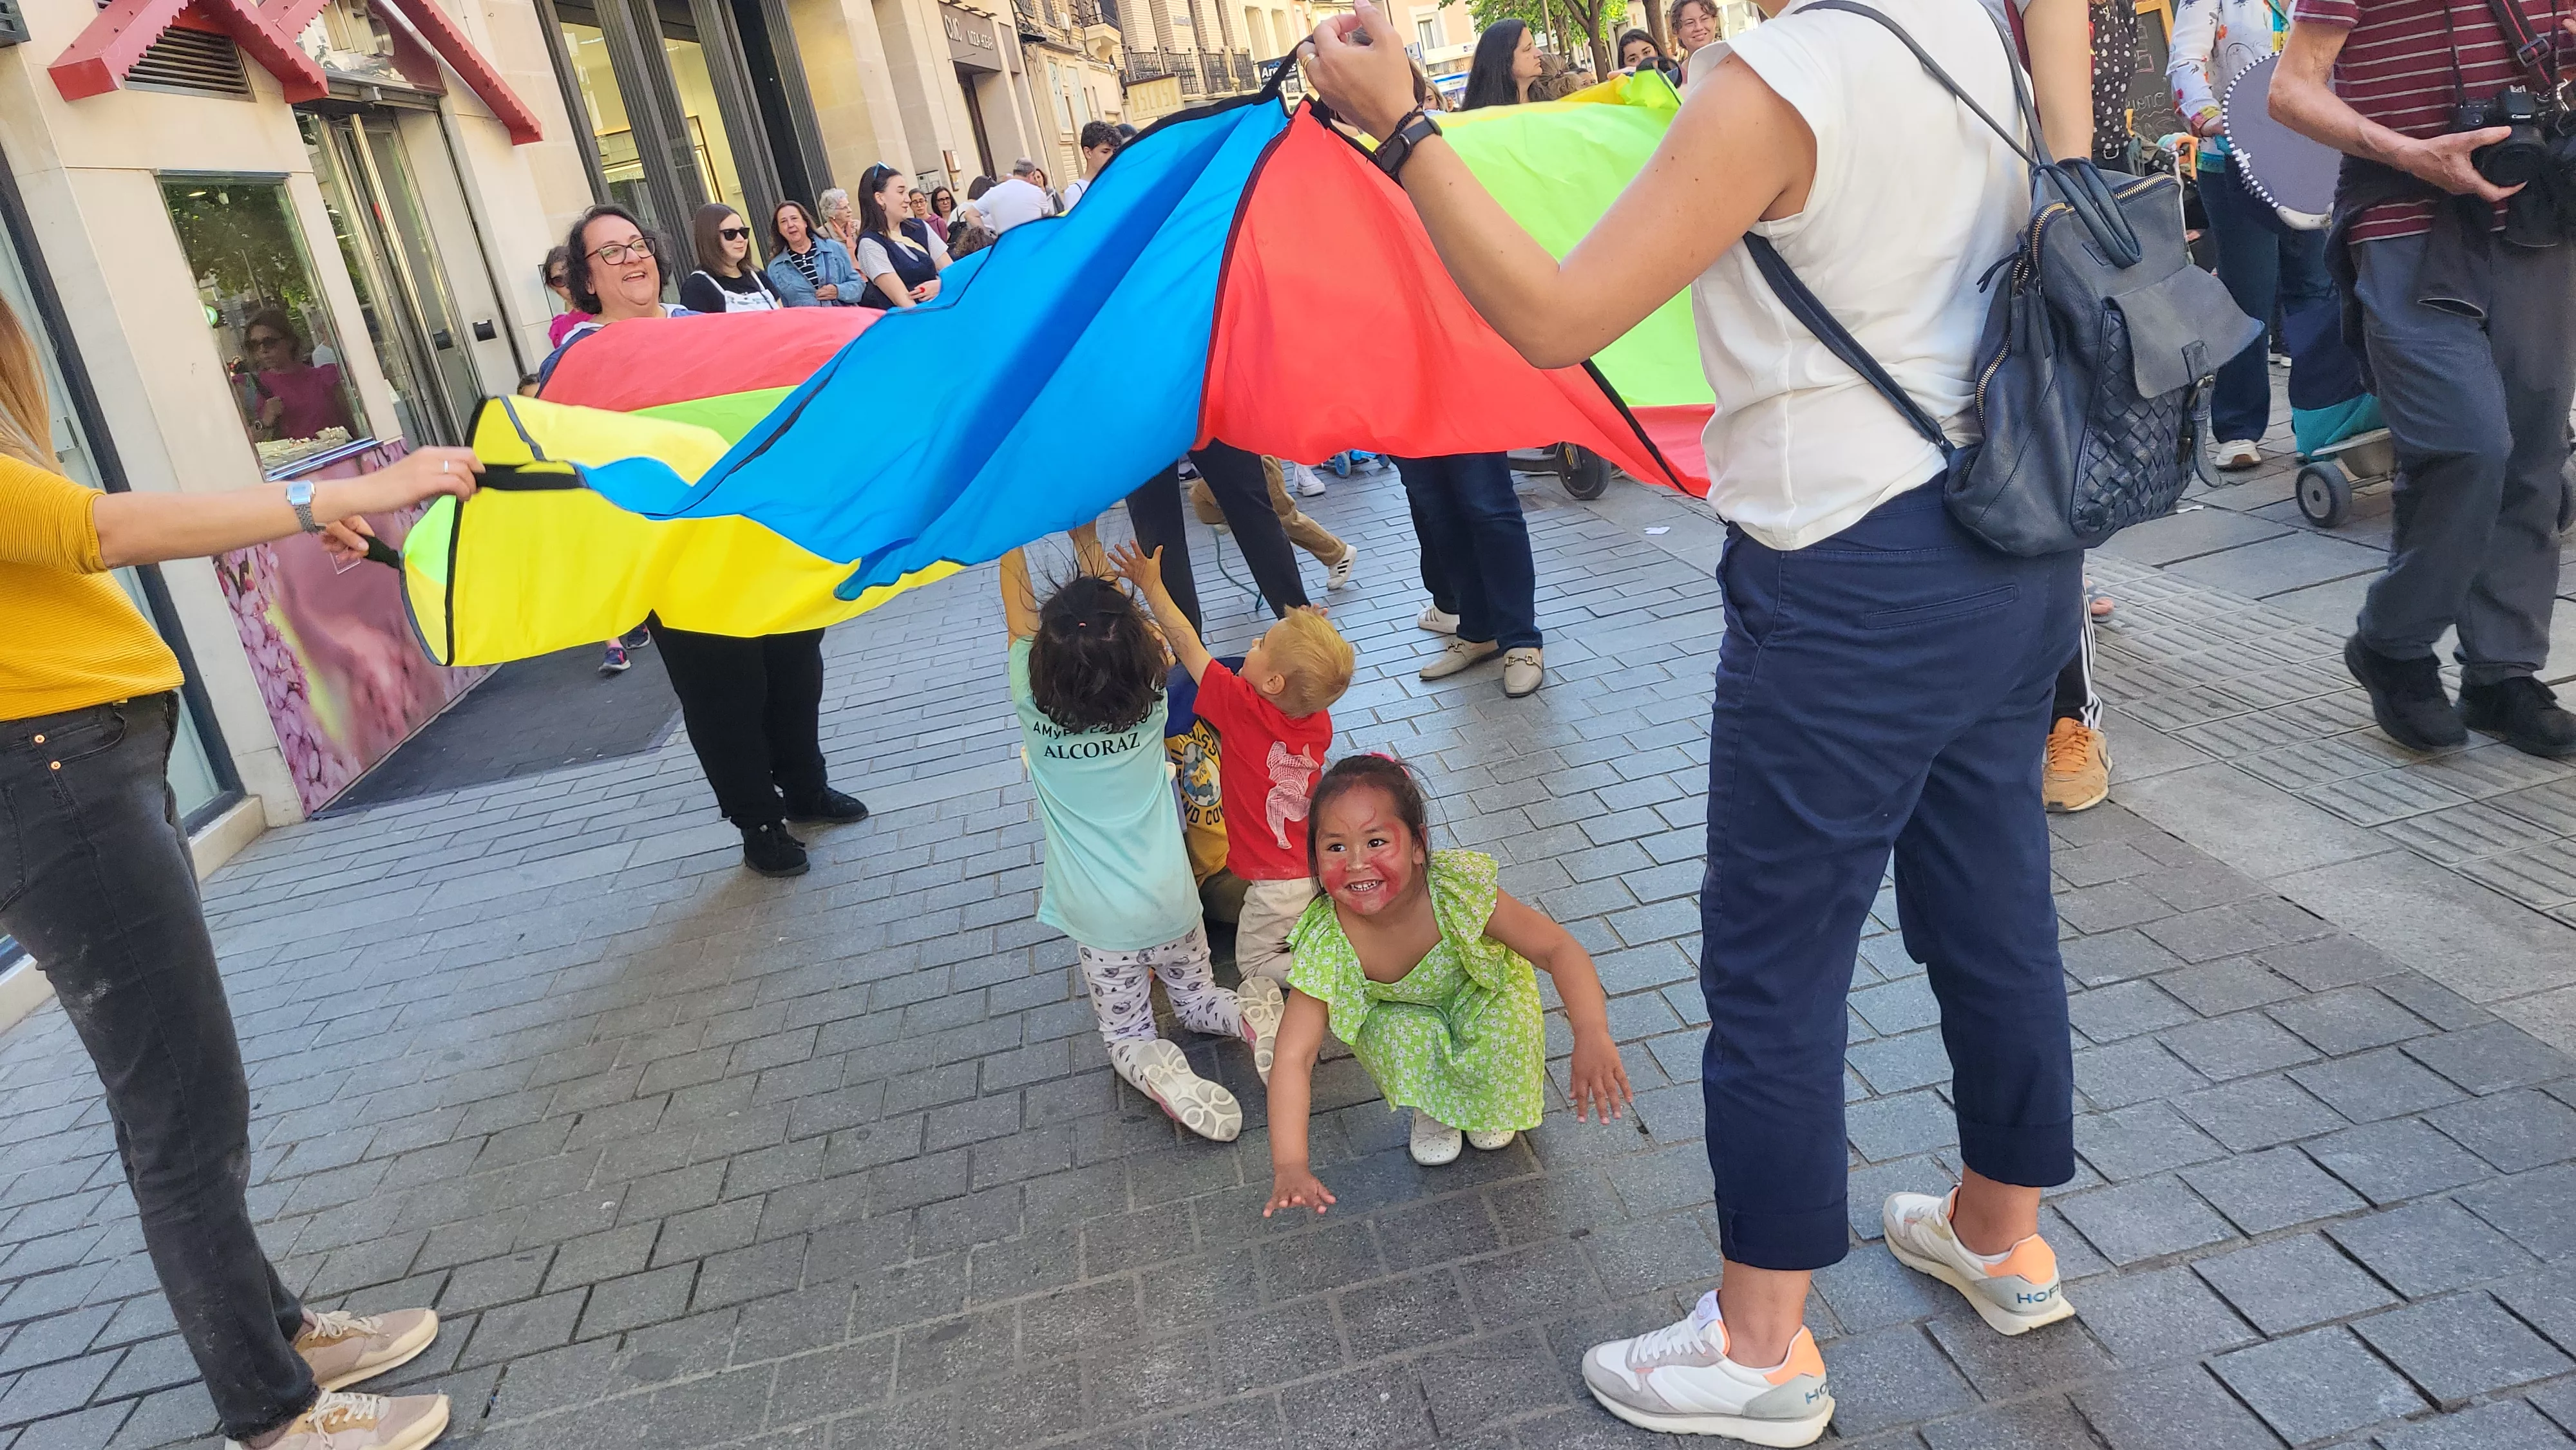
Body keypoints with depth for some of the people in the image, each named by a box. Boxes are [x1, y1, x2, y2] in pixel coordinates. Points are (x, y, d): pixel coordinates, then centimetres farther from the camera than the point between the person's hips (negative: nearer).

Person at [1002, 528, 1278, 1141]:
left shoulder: (1034, 704, -16)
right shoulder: (1149, 698, -10)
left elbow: (1017, 609, -2)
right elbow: (1117, 613, 6)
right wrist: (1087, 541, 12)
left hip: (1100, 921, -2)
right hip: (1170, 901, 2)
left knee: (1127, 1037, 16)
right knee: (1197, 1000, 25)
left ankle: (1157, 1071, -14)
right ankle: (1246, 1015, -5)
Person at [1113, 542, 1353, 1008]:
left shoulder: (1242, 706, -24)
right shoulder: (1319, 722, -9)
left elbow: (1187, 645, -17)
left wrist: (1151, 586, -12)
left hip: (1277, 883, -6)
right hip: (1324, 870, 6)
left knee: (1255, 962, 17)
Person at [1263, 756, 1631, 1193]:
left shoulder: (1458, 891, -39)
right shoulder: (1324, 942, -36)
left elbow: (1559, 949, -37)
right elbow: (1292, 1059, -35)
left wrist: (1592, 1035, -54)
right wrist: (1289, 1166, -48)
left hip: (1482, 992, 0)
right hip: (1400, 1009, 0)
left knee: (1507, 1031, -28)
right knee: (1398, 1037, -30)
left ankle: (1490, 1104, 10)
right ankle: (1430, 1108, 7)